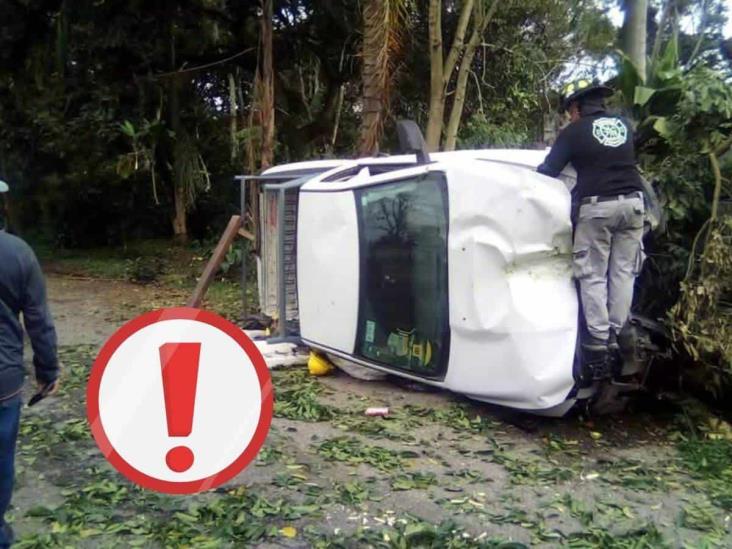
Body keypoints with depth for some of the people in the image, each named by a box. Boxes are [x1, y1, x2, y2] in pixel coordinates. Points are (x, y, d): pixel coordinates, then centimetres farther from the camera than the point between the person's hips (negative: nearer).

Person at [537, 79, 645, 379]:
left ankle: (598, 341, -1)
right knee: (623, 272, 9)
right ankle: (613, 336, 13)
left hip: (597, 207, -5)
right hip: (632, 202, 5)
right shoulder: (624, 125, 13)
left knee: (593, 276, 1)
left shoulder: (573, 132, -3)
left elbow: (547, 171, 0)